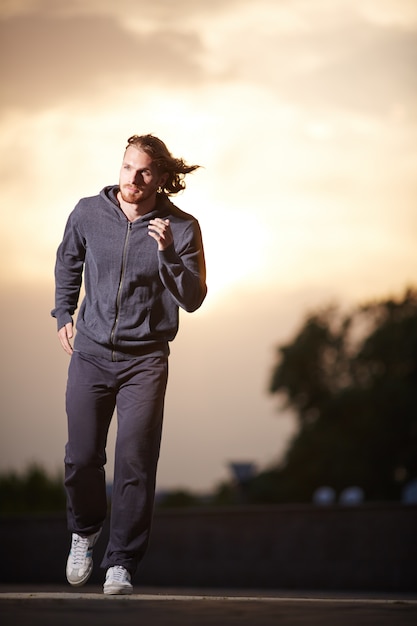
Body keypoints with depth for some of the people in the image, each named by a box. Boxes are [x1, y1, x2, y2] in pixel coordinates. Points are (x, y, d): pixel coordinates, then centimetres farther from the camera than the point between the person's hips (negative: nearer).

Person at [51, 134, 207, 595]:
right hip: (91, 352, 2)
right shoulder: (88, 213, -2)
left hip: (145, 361, -2)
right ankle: (84, 531, 32)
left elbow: (192, 300, -10)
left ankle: (121, 562, 4)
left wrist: (168, 254, -23)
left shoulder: (180, 228, -7)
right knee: (81, 457, 3)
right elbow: (67, 262, 19)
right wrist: (63, 314, 17)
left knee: (135, 462, -7)